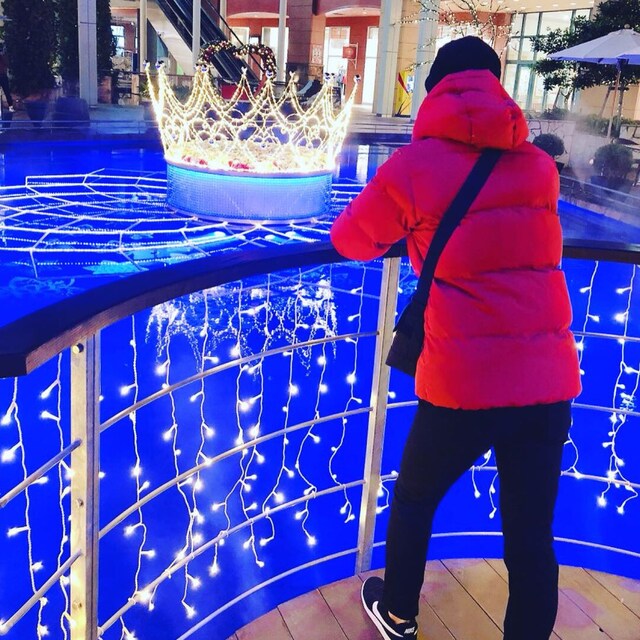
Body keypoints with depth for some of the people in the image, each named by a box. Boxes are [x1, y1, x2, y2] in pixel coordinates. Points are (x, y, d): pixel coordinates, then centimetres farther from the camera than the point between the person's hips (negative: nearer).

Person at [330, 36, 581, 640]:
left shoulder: (413, 165, -4)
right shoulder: (538, 165, 8)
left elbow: (351, 240, 9)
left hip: (462, 384, -2)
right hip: (550, 380, 3)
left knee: (413, 499, 24)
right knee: (532, 538, 13)